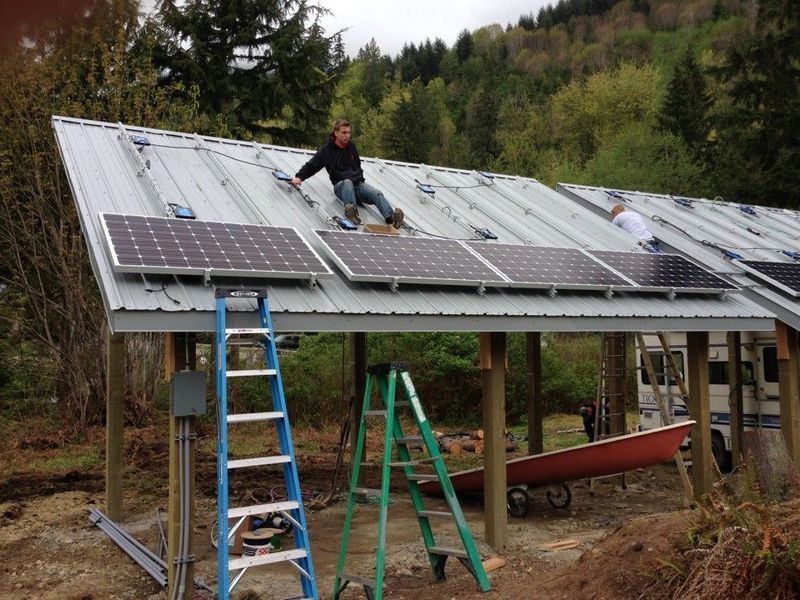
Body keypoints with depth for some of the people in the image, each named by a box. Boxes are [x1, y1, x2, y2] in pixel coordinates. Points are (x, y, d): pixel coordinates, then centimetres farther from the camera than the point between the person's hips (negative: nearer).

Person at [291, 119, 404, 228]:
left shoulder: (351, 146, 15)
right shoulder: (326, 150, 2)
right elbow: (311, 166, 4)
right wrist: (299, 177, -9)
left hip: (358, 183, 4)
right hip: (341, 185, -4)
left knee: (377, 194, -24)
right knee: (347, 182, -40)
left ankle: (391, 218, -48)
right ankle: (352, 210, -63)